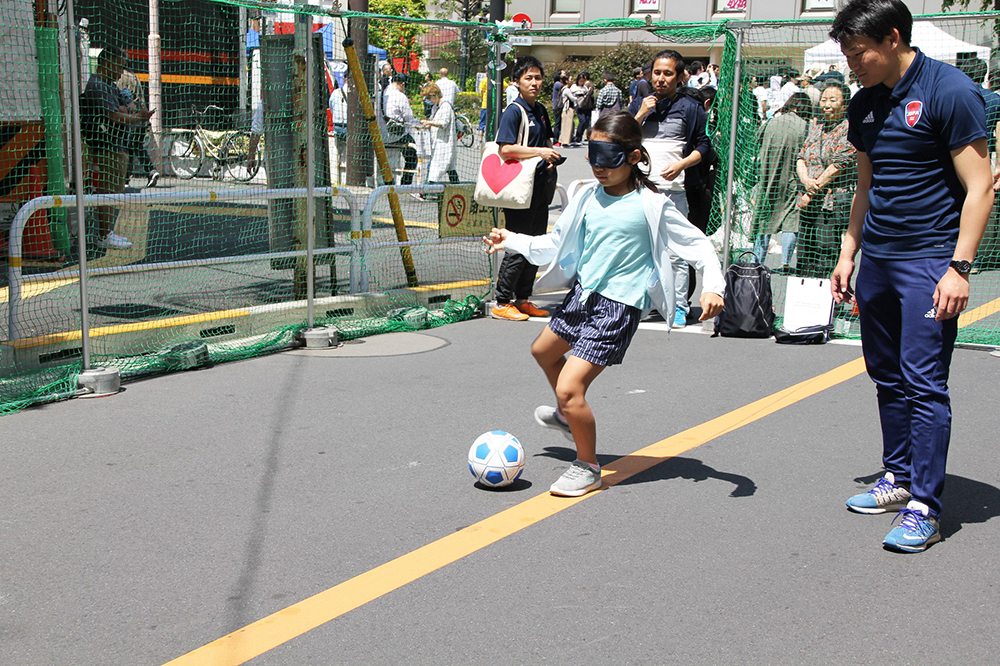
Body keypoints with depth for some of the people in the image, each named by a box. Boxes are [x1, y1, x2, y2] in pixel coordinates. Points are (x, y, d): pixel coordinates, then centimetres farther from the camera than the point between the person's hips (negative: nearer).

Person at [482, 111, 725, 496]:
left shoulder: (650, 205, -14)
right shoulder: (588, 198, 3)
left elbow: (697, 243, -11)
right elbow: (555, 244, 15)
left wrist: (713, 286, -25)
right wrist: (512, 242, 11)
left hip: (618, 306, -8)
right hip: (583, 292, 8)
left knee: (569, 389, -15)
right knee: (543, 351, 30)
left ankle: (587, 469, 7)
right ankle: (568, 415, 57)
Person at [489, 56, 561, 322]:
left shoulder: (541, 111, 14)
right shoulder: (514, 111, -11)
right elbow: (506, 149, -20)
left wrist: (551, 155, 6)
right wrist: (539, 152, -23)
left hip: (541, 187, 9)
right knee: (519, 248, -6)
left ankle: (522, 299, 21)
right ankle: (502, 302, 3)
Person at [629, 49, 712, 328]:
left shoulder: (690, 109, 4)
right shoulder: (639, 105, 13)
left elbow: (704, 146, 4)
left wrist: (681, 164, -12)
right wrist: (641, 115, -5)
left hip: (674, 190, -3)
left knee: (676, 252, -2)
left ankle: (679, 308, 6)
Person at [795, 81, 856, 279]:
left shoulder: (849, 128, -6)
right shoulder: (816, 125, 16)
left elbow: (839, 165, -12)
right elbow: (801, 157, 13)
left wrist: (811, 192, -9)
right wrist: (805, 179, -9)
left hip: (834, 203, -7)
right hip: (810, 203, 7)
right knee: (804, 256, 8)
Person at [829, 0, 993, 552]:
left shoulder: (949, 91, -11)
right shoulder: (865, 104, 11)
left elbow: (979, 187, -13)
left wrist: (958, 268, -19)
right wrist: (848, 254, 17)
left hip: (929, 259, -7)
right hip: (876, 258, 8)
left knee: (923, 383, -9)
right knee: (887, 376, 13)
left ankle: (924, 508, -3)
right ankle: (898, 479, 26)